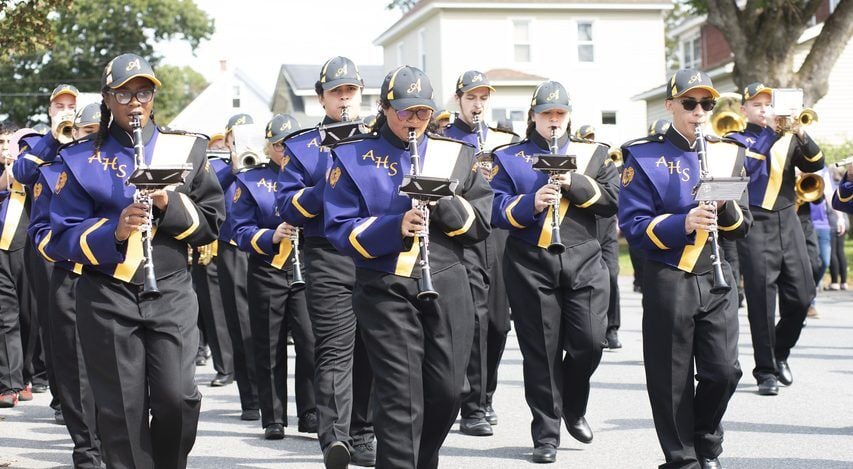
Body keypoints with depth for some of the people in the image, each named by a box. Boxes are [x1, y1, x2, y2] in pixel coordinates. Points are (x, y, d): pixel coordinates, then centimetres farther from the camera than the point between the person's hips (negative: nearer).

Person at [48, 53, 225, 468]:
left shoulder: (185, 149, 9)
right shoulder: (82, 160, 5)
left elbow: (212, 222, 8)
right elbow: (61, 237, 0)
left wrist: (170, 204, -10)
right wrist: (113, 231, -18)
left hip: (171, 292, 1)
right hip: (107, 298, -1)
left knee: (177, 398, -8)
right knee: (122, 410, 0)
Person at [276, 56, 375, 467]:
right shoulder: (301, 147, 9)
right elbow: (287, 206, 0)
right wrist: (326, 189, -15)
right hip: (328, 259, -3)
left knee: (370, 351, 7)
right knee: (335, 350, -13)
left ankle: (361, 436, 17)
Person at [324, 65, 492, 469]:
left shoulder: (455, 154, 11)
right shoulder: (354, 157, 3)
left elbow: (481, 223, 7)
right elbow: (340, 228, -4)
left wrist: (444, 201, -12)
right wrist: (394, 227, -19)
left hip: (448, 285, 3)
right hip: (385, 289, -3)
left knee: (447, 390, 7)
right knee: (400, 399, -7)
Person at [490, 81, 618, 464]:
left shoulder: (593, 154, 12)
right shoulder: (509, 157, 7)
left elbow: (613, 201, 1)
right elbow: (497, 210, -2)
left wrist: (575, 183, -12)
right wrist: (531, 203, -20)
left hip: (584, 262, 1)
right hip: (531, 266, -1)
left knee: (589, 342, -4)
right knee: (541, 350, 1)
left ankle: (573, 408, 25)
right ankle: (546, 434, 11)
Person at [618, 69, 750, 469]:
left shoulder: (728, 153, 10)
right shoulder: (645, 156, -2)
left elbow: (742, 226, 10)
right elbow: (632, 225, -9)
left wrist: (726, 207, -12)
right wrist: (683, 223, -24)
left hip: (717, 277, 3)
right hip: (668, 281, -3)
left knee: (723, 371, -1)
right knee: (673, 380, 2)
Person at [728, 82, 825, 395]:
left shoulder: (787, 137, 16)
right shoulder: (735, 140, 5)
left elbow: (815, 164, 3)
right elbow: (746, 165, -13)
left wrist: (802, 137, -12)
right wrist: (770, 132, -15)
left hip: (788, 222, 4)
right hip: (756, 227, -4)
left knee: (801, 296, 1)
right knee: (762, 300, -5)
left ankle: (780, 352, 25)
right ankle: (765, 371, 2)